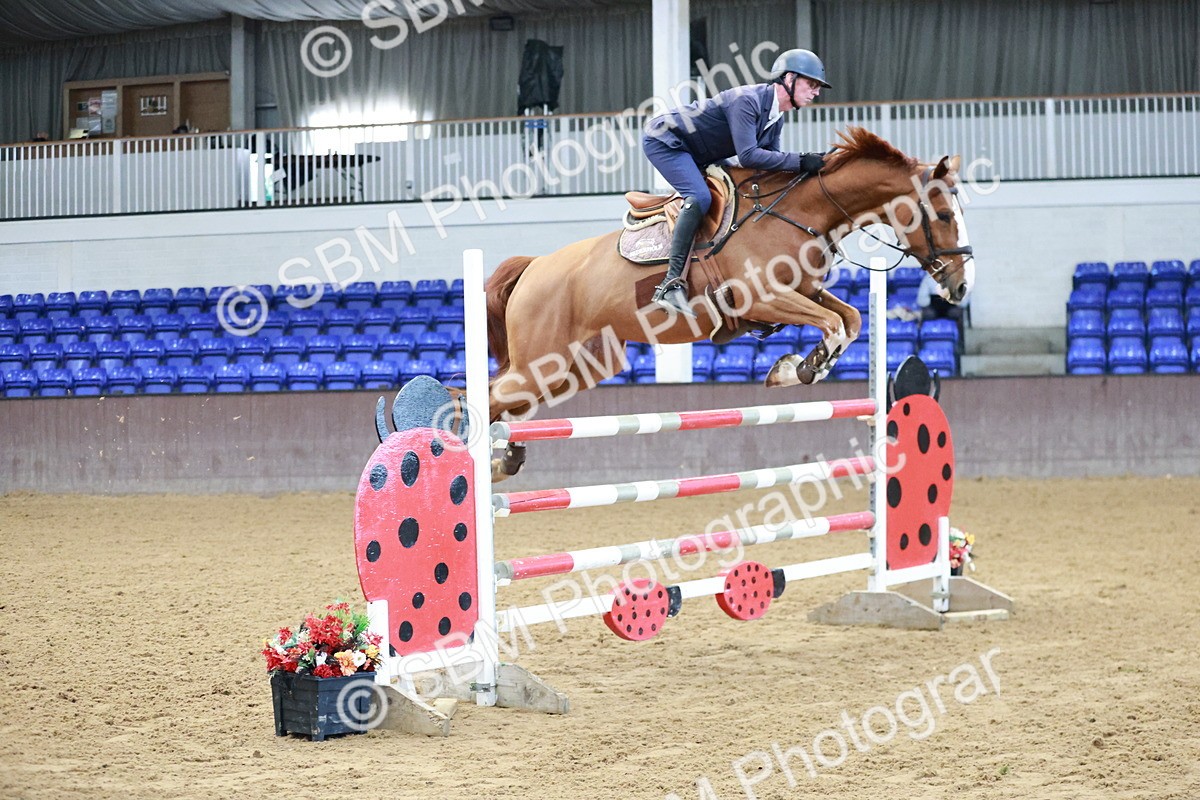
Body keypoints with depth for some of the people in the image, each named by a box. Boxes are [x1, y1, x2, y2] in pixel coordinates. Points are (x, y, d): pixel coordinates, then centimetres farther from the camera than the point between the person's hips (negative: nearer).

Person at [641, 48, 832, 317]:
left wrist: (808, 165, -10)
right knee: (700, 197, -29)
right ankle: (672, 283, -33)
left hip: (696, 158, 11)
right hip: (665, 141, -11)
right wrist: (799, 162, -35)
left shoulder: (775, 119, 3)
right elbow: (748, 155, -36)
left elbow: (771, 165, 6)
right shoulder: (747, 100, -27)